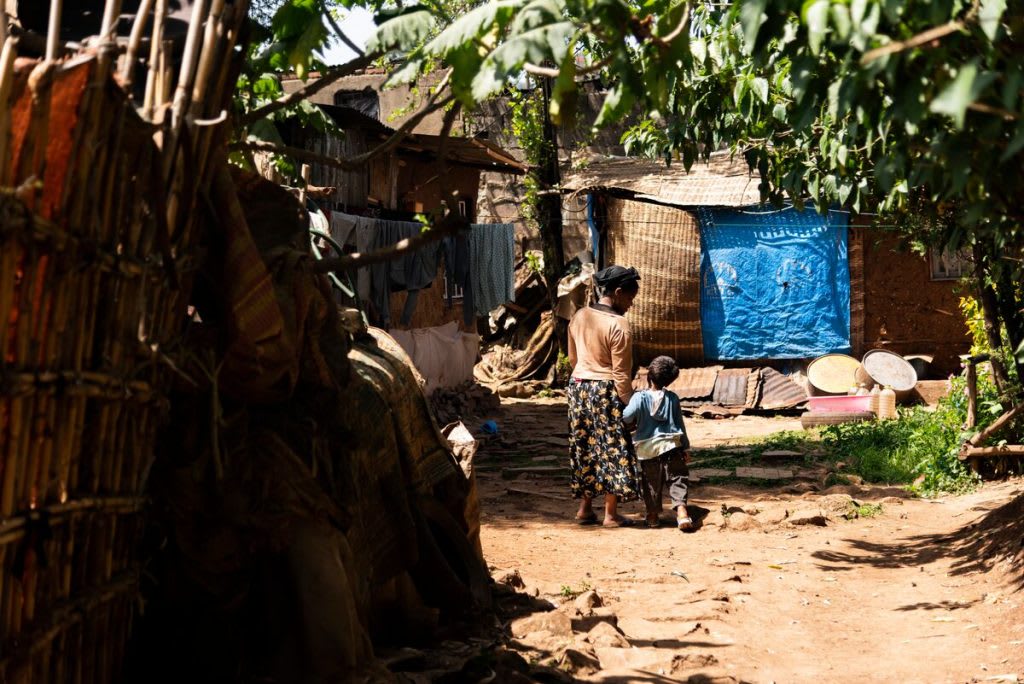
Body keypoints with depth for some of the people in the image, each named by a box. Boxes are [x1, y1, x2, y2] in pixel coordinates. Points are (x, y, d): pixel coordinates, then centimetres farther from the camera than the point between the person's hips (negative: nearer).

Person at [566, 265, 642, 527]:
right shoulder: (618, 325, -17)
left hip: (578, 387, 7)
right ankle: (611, 515, 6)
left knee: (585, 448, 16)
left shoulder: (579, 317, 5)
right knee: (613, 450, 2)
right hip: (606, 391, -7)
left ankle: (585, 508, 22)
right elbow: (621, 373, -16)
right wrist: (629, 404, -9)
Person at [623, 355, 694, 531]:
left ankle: (653, 514, 18)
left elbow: (627, 417, -21)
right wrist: (685, 447, 15)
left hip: (647, 449, -1)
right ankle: (681, 508, -13)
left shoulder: (639, 397, -10)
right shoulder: (672, 398, 0)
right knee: (678, 477, 5)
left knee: (651, 483, 13)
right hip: (671, 446, 1)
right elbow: (680, 424, 7)